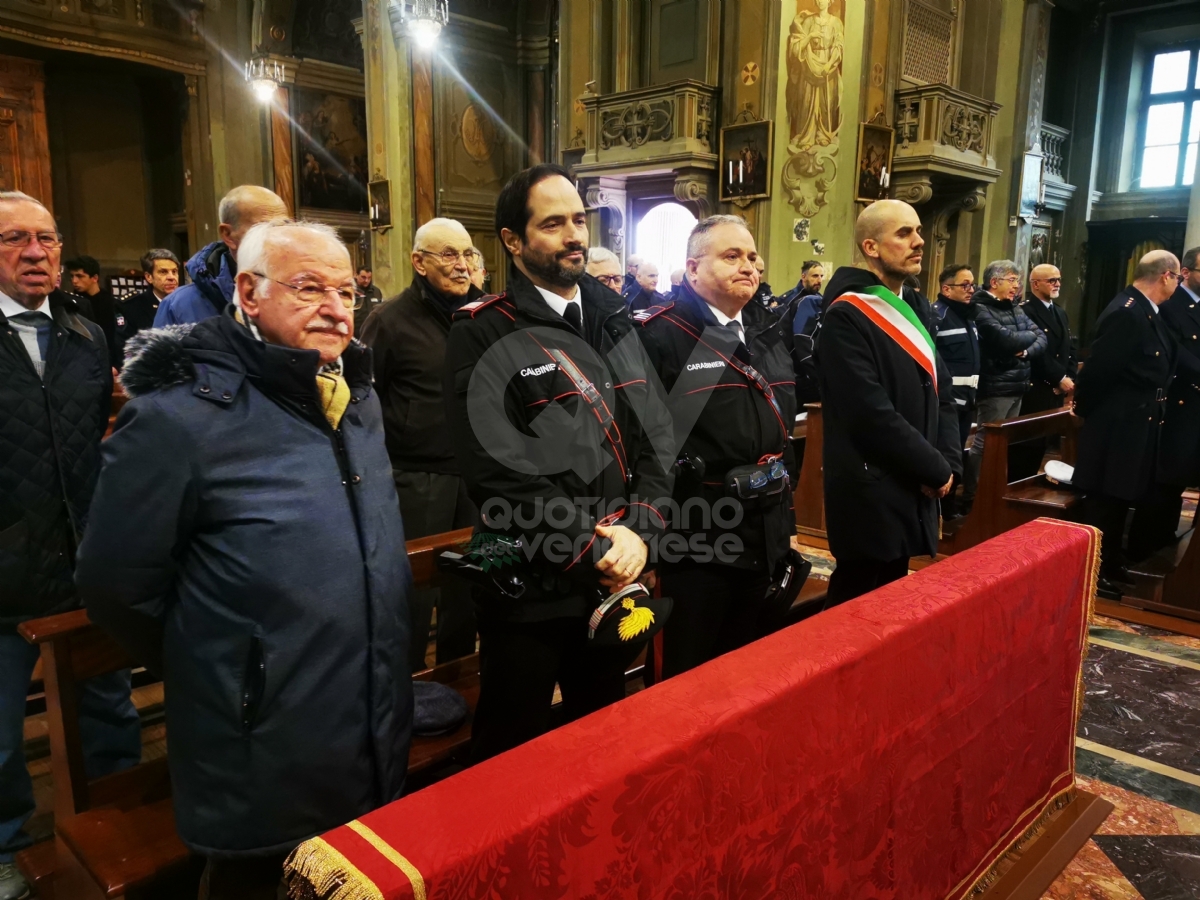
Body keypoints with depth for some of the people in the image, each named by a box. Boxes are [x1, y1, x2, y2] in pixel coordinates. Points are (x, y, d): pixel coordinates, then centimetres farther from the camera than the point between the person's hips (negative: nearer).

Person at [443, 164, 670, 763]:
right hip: (530, 585, -5)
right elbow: (497, 468, -19)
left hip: (617, 577, 6)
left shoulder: (616, 322, 9)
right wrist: (594, 548, -16)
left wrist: (637, 532, -9)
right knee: (511, 750, 13)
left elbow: (655, 437, 5)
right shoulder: (483, 337, -10)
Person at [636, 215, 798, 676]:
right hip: (698, 536, -7)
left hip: (765, 534, 7)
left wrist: (785, 482, 17)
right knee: (690, 673, 9)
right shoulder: (660, 334, -13)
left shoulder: (771, 331, 11)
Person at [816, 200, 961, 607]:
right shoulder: (846, 316, -15)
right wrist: (935, 470, -13)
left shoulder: (917, 309, 13)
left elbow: (941, 392, 14)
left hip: (912, 490, 8)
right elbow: (872, 413, -22)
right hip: (871, 493, -8)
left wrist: (949, 461, -2)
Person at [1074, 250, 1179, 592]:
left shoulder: (1147, 312, 10)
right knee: (1106, 500, 1)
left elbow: (1153, 369, 15)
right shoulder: (1125, 313, -22)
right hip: (1117, 425, -10)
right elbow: (1098, 369, -22)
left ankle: (1110, 562, 31)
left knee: (1122, 497, 19)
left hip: (1136, 423, 10)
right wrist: (1085, 408, -9)